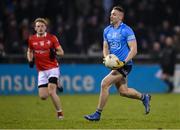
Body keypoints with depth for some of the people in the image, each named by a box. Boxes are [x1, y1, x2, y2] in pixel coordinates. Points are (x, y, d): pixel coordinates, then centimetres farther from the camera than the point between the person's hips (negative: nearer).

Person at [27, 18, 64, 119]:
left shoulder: (52, 38, -5)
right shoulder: (32, 39, 4)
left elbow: (61, 52, 0)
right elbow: (30, 51, 22)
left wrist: (55, 53, -21)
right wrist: (30, 60, 3)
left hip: (53, 68, -4)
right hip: (41, 71, 4)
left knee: (51, 92, -22)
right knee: (43, 96, -2)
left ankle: (60, 113, -5)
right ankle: (55, 85, 34)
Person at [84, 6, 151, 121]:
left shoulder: (126, 30, -12)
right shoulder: (107, 30, 10)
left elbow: (134, 50, -14)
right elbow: (105, 48, 17)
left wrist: (124, 62, -24)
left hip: (125, 65, -8)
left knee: (105, 83, -17)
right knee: (123, 91, 11)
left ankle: (98, 114, -11)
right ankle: (144, 97, 36)